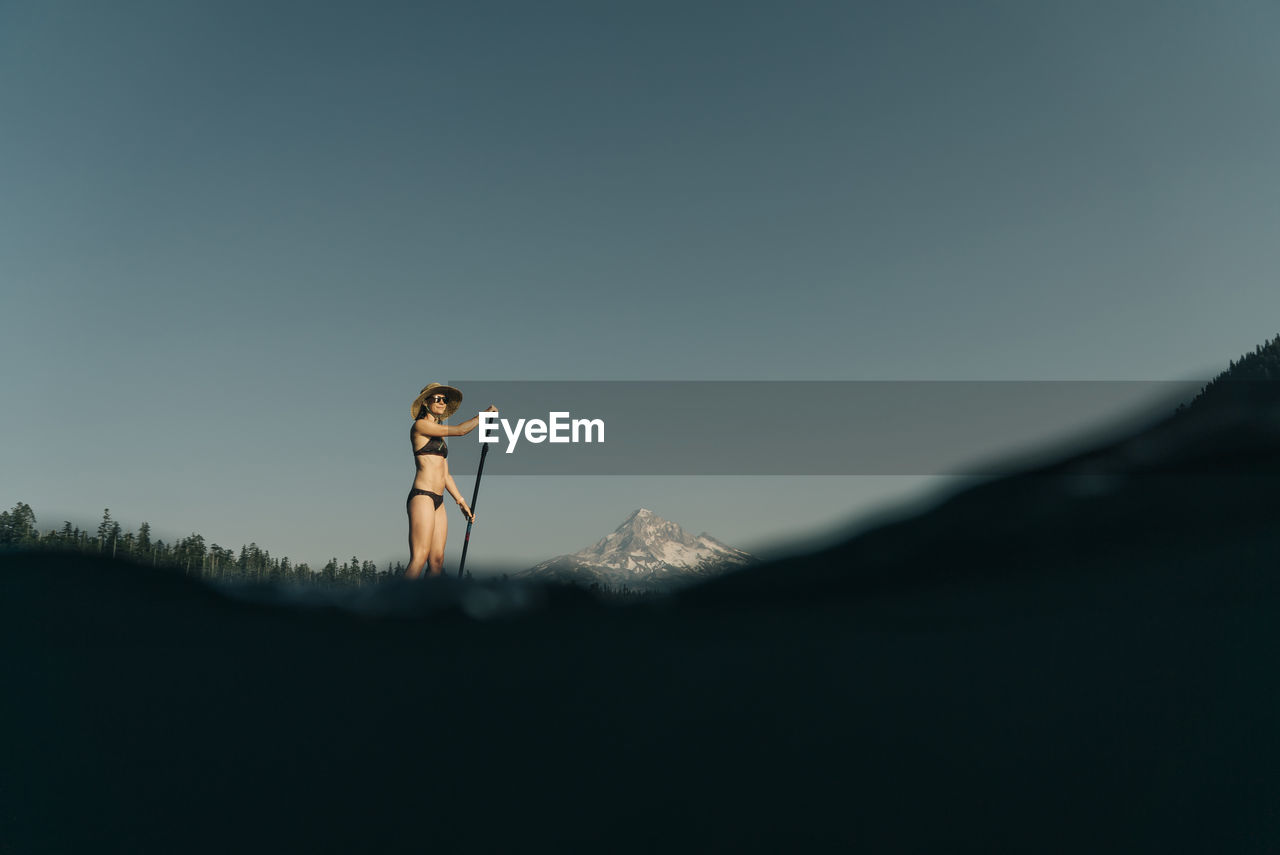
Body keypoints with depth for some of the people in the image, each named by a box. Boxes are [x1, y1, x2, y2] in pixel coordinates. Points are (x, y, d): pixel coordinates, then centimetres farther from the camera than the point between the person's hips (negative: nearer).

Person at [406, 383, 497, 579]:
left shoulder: (439, 436, 24)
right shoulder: (420, 426, -2)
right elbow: (460, 430, -9)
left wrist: (461, 502, 21)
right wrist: (486, 413, 3)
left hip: (438, 502, 9)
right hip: (422, 497, -9)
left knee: (437, 561, 0)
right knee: (419, 559, -17)